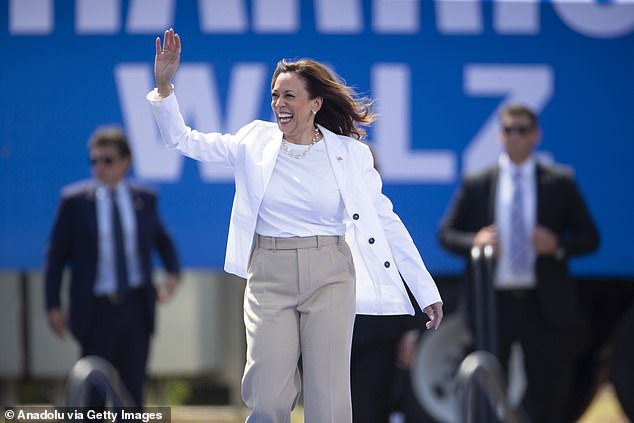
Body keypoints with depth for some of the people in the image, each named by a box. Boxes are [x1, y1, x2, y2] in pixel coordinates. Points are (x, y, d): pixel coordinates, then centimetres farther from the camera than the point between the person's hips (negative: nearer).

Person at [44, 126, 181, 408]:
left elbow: (162, 241, 22)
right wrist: (53, 306, -3)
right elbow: (56, 255, 1)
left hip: (136, 307, 2)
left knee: (133, 390, 4)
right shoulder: (74, 200, -3)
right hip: (97, 309, -2)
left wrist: (173, 274, 3)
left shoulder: (144, 199, 5)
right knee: (94, 391, 0)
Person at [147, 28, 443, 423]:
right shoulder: (255, 141, 4)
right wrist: (164, 85, -8)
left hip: (329, 276, -1)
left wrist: (426, 289, 2)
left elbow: (386, 222, 3)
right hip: (269, 277, 1)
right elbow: (183, 139, 6)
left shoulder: (350, 153, 0)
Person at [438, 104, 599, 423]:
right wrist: (474, 242, -15)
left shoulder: (560, 183, 7)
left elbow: (589, 238, 7)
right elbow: (446, 234, 6)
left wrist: (558, 244, -13)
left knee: (548, 397, 2)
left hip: (544, 305, 0)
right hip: (493, 302, 0)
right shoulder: (476, 185, 8)